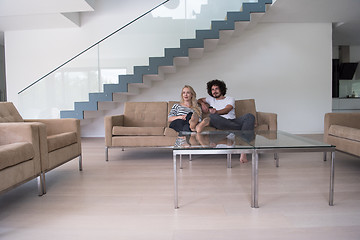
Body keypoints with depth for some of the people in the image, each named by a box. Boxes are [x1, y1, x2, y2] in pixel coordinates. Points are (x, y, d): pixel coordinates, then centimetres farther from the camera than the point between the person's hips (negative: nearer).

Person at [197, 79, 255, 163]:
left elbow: (226, 110, -2)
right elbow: (199, 100, 43)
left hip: (233, 121, 1)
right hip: (220, 123, 0)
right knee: (213, 117, -36)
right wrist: (202, 103, 17)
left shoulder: (230, 99, 19)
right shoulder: (211, 99, 29)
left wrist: (216, 111, -24)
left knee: (250, 116, -31)